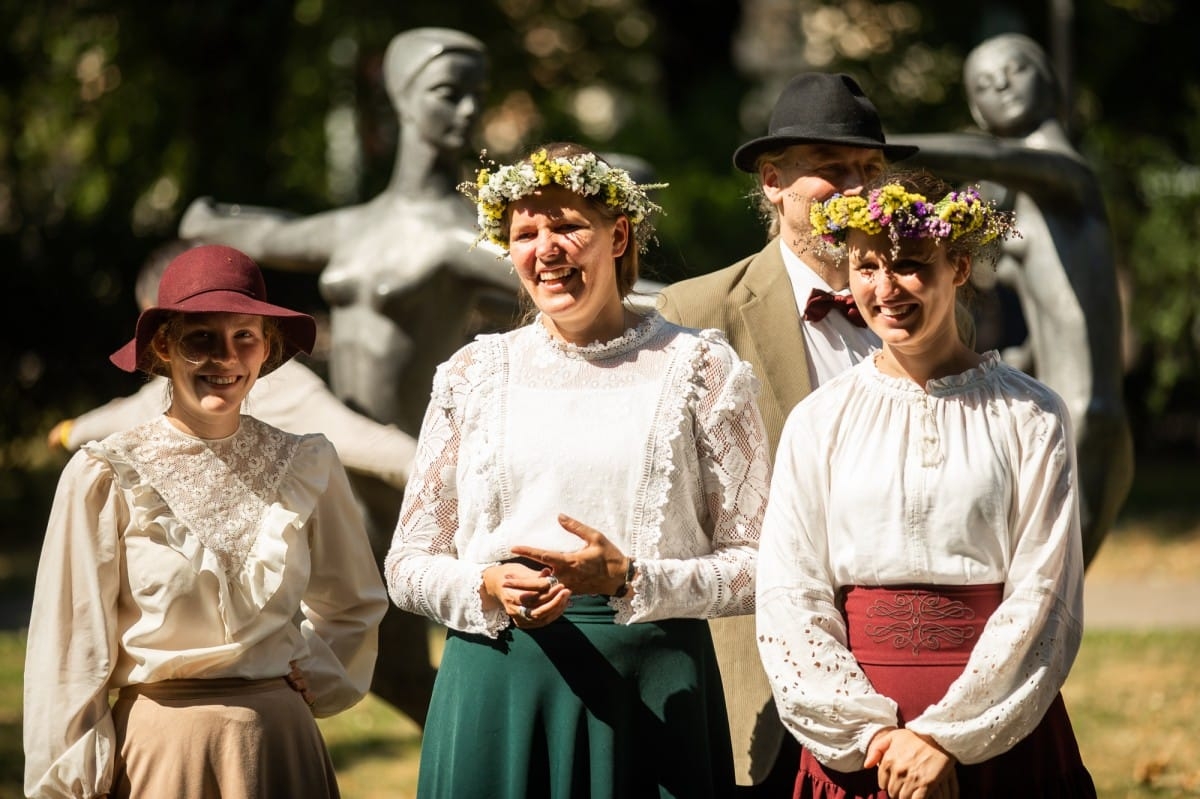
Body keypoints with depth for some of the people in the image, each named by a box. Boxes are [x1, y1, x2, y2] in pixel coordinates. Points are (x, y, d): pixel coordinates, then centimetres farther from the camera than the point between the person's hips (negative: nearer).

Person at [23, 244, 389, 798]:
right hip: (158, 745, -2)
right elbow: (73, 648, -5)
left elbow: (353, 606, 18)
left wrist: (309, 679, 4)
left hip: (280, 738, 3)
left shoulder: (306, 467, 2)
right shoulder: (104, 476, -7)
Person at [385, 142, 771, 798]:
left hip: (651, 691, -1)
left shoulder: (699, 369, 2)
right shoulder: (474, 374, 9)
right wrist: (489, 590, -10)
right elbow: (408, 564, 10)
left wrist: (628, 578, -15)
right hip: (499, 687, 2)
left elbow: (758, 563, -1)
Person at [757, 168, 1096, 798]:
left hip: (1001, 736, -1)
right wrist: (870, 732, -12)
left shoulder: (1029, 417, -1)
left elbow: (1043, 597, -6)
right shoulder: (818, 422, 3)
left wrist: (949, 736, -13)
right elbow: (789, 602, -2)